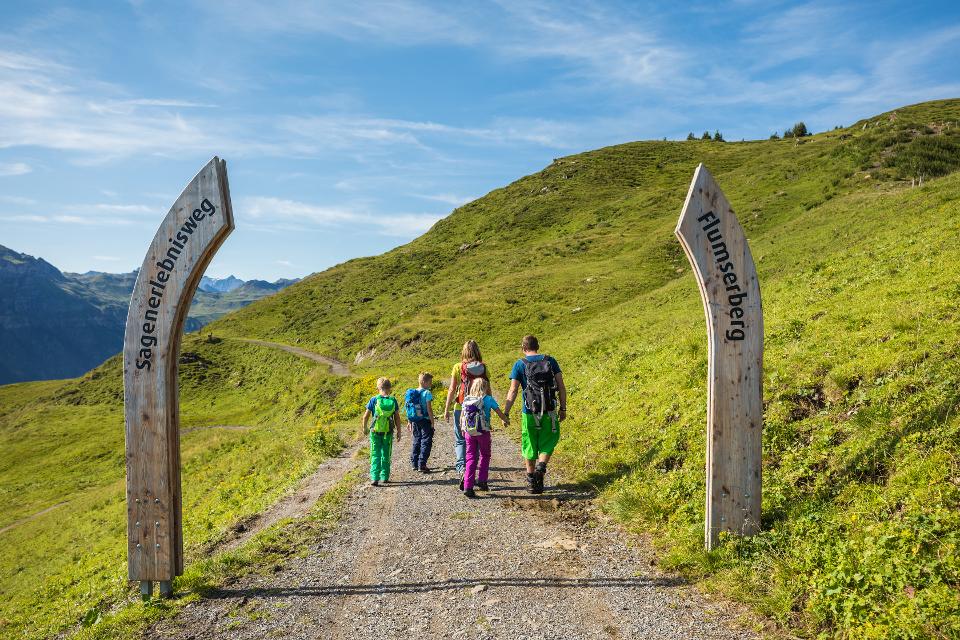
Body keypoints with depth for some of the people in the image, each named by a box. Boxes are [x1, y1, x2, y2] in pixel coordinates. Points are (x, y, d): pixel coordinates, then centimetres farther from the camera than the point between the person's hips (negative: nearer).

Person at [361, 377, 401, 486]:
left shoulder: (374, 400, -6)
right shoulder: (393, 401, -3)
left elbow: (366, 416, -2)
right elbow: (397, 418, 1)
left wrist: (365, 428, 14)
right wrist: (398, 431, 12)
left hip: (375, 431, -1)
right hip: (388, 432, 1)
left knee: (375, 455, 4)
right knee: (386, 455, 15)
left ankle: (374, 478, -6)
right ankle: (385, 476, 21)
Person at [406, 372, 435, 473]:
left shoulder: (411, 392, 5)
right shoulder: (427, 393, -14)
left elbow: (409, 408, 9)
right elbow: (429, 409, -16)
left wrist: (409, 422, 17)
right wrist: (432, 422, -9)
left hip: (415, 422, 6)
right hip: (425, 421, -6)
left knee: (416, 441, 16)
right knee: (426, 443, 1)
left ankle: (414, 464, 20)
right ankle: (421, 465, -2)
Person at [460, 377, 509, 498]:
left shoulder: (466, 399, 5)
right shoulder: (488, 399, -5)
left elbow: (462, 416, 10)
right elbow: (500, 414, 1)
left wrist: (463, 429, 25)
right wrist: (506, 421, 20)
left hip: (469, 433, 3)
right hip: (483, 433, -3)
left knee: (471, 458, 6)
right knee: (485, 456, 19)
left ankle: (468, 487, -2)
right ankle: (482, 480, 16)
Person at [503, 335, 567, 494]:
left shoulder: (520, 364, -2)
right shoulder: (550, 361, 3)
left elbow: (513, 391, -8)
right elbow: (561, 386, 0)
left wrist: (505, 414, -4)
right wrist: (563, 408, 9)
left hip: (530, 413, -1)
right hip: (550, 412, 1)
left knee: (530, 446, 14)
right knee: (548, 442, 17)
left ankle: (531, 481, 22)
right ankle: (541, 466, -8)